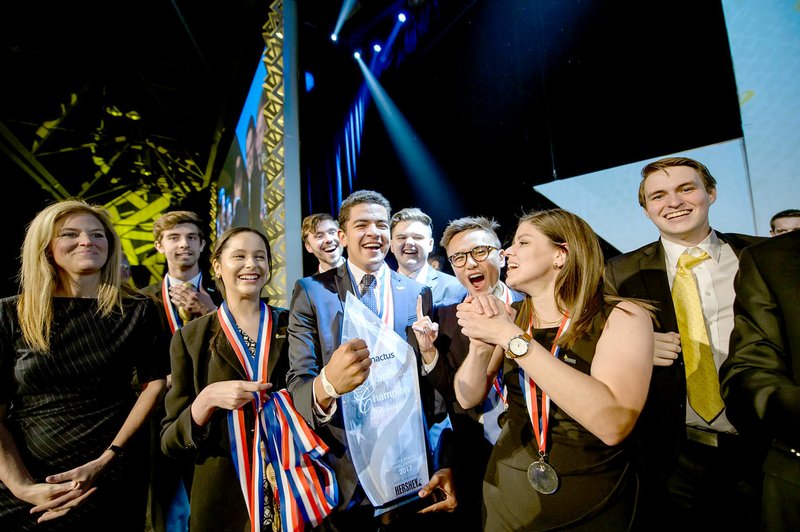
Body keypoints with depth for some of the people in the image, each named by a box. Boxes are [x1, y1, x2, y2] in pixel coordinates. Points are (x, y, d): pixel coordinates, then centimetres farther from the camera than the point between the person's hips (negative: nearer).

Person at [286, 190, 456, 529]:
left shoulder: (419, 294, -2)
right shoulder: (311, 292, -7)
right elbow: (297, 384, -15)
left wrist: (446, 463, -10)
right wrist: (327, 384, -37)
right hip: (343, 469, -1)